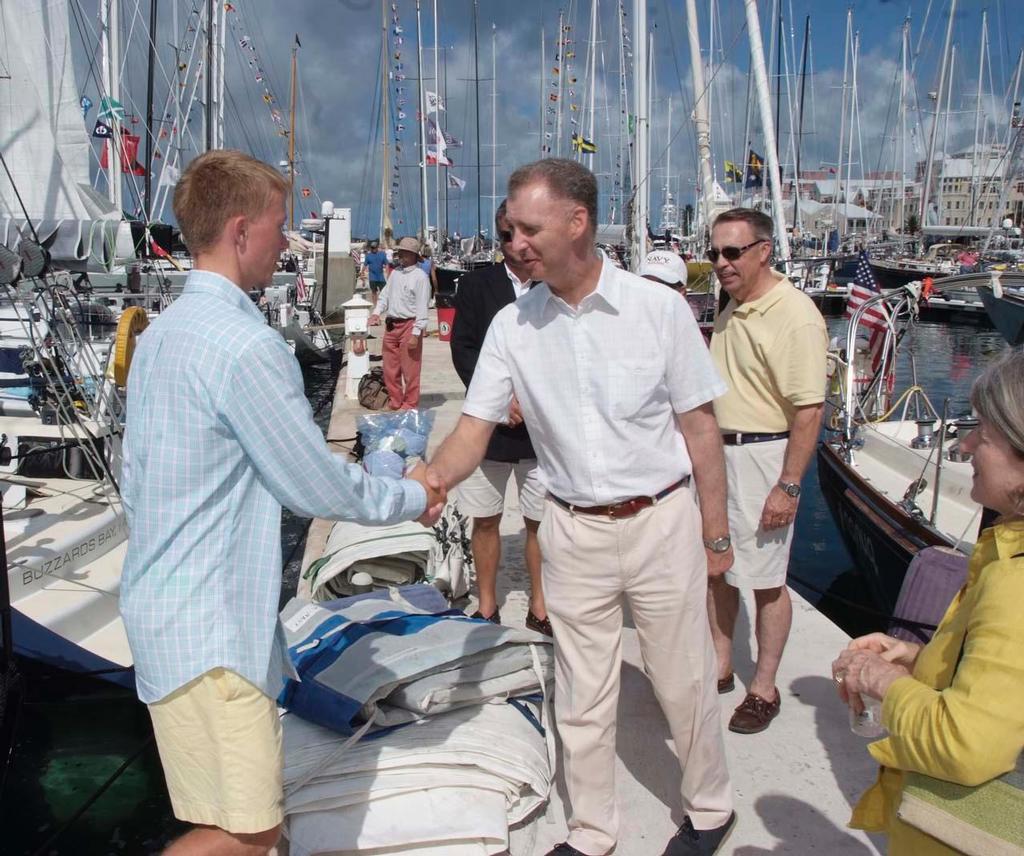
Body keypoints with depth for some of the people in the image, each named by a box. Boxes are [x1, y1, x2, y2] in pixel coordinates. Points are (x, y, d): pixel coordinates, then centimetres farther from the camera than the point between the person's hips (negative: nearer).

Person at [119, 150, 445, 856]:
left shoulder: (162, 332, 11)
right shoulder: (246, 346, -20)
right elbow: (318, 488, -15)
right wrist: (413, 497, 1)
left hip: (162, 604, 10)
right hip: (209, 629, -10)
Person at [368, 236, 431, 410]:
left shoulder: (420, 277, -10)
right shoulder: (395, 273, 12)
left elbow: (422, 308, -13)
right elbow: (385, 295, 19)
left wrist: (416, 334, -18)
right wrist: (377, 312, 1)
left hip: (409, 326, -7)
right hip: (391, 325, 7)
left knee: (410, 370, -1)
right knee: (390, 369, 12)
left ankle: (410, 405, 10)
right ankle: (394, 402, 25)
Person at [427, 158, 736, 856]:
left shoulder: (659, 309, -8)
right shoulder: (512, 326, -2)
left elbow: (699, 425, -3)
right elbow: (474, 429, -3)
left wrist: (715, 533, -1)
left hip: (662, 521, -2)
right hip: (574, 532, 2)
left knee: (685, 682, 13)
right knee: (583, 698, 14)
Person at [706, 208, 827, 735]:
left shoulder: (795, 316, -18)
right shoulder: (732, 309, 10)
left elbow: (808, 410, -21)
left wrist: (788, 487, -22)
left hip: (761, 456, -8)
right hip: (716, 453, 8)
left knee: (765, 581, 4)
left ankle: (764, 689, 19)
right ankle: (720, 668, 32)